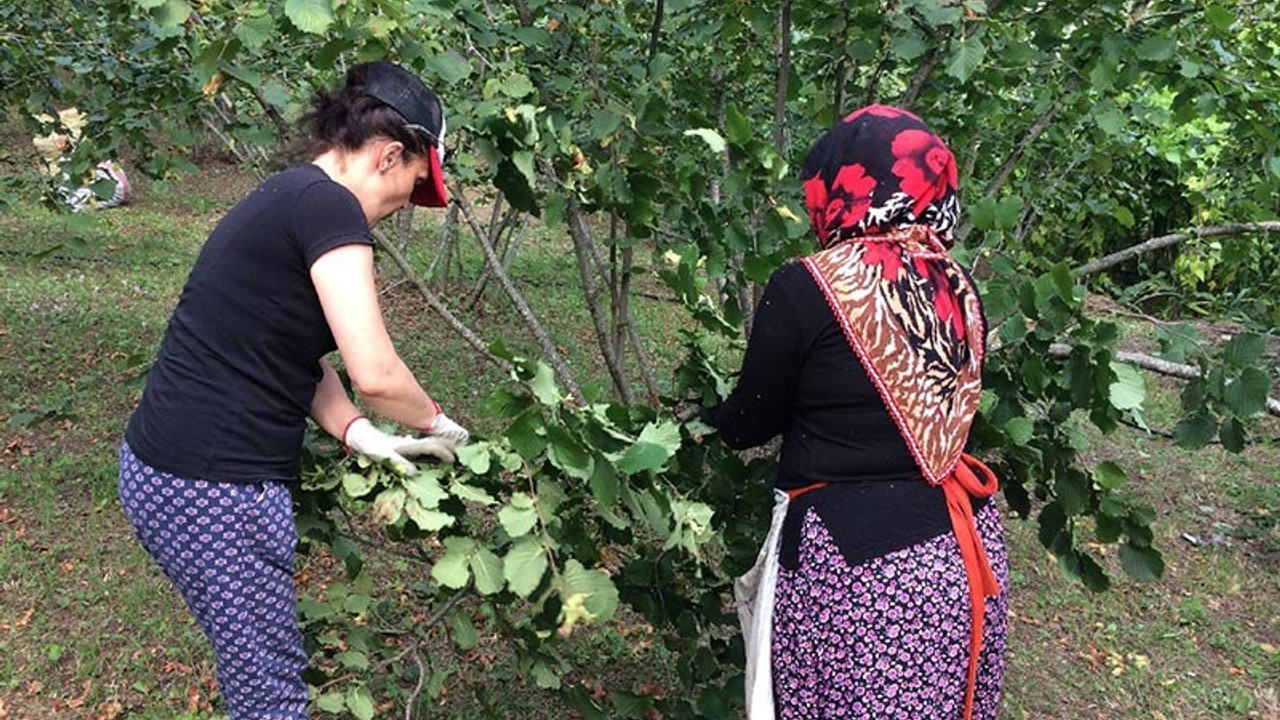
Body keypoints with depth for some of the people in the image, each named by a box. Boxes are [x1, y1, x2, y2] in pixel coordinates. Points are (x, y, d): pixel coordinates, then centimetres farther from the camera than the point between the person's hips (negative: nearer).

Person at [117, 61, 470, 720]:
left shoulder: (289, 198, 14)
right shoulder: (328, 204, -16)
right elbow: (376, 374, -22)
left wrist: (363, 437, 2)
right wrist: (436, 422, -3)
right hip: (210, 487, -9)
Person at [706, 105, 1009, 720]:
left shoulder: (805, 289, -15)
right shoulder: (957, 288, 1)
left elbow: (752, 423, -3)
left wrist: (699, 418, 19)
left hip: (854, 561, -6)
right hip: (962, 552, 6)